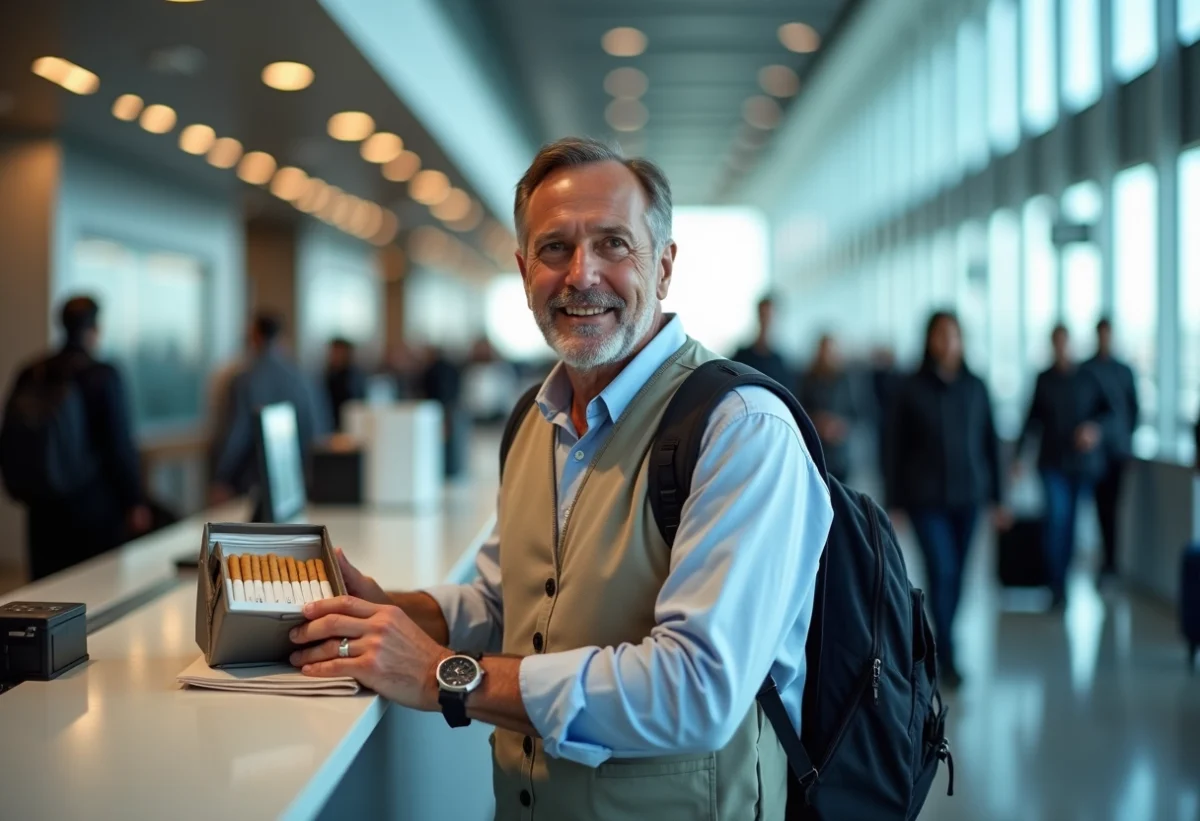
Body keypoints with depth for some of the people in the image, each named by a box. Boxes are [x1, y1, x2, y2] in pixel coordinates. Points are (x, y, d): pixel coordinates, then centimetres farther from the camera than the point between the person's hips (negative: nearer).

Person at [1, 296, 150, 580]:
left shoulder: (30, 376, 3)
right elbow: (121, 444, -11)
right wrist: (135, 501, -6)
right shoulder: (104, 376, -11)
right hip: (96, 505, -5)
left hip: (45, 505, 5)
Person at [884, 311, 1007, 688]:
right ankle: (947, 658, -5)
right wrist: (893, 502, -2)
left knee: (955, 575, 7)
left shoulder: (975, 388, 6)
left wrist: (997, 497, 8)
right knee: (941, 571, -11)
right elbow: (894, 447, 0)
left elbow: (990, 442, 9)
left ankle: (940, 643, 25)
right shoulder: (910, 389, -2)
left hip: (968, 495, 3)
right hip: (926, 497, -3)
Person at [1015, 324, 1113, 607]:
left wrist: (1095, 427, -14)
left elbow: (1109, 410, 6)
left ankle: (1061, 576, 22)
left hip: (1084, 461, 1)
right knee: (1057, 518, -12)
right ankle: (1057, 585, -12)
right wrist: (1019, 453, 3)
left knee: (1071, 520, 6)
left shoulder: (1088, 378, 2)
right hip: (1053, 462, -1)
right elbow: (1033, 417, 8)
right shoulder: (1044, 379, 4)